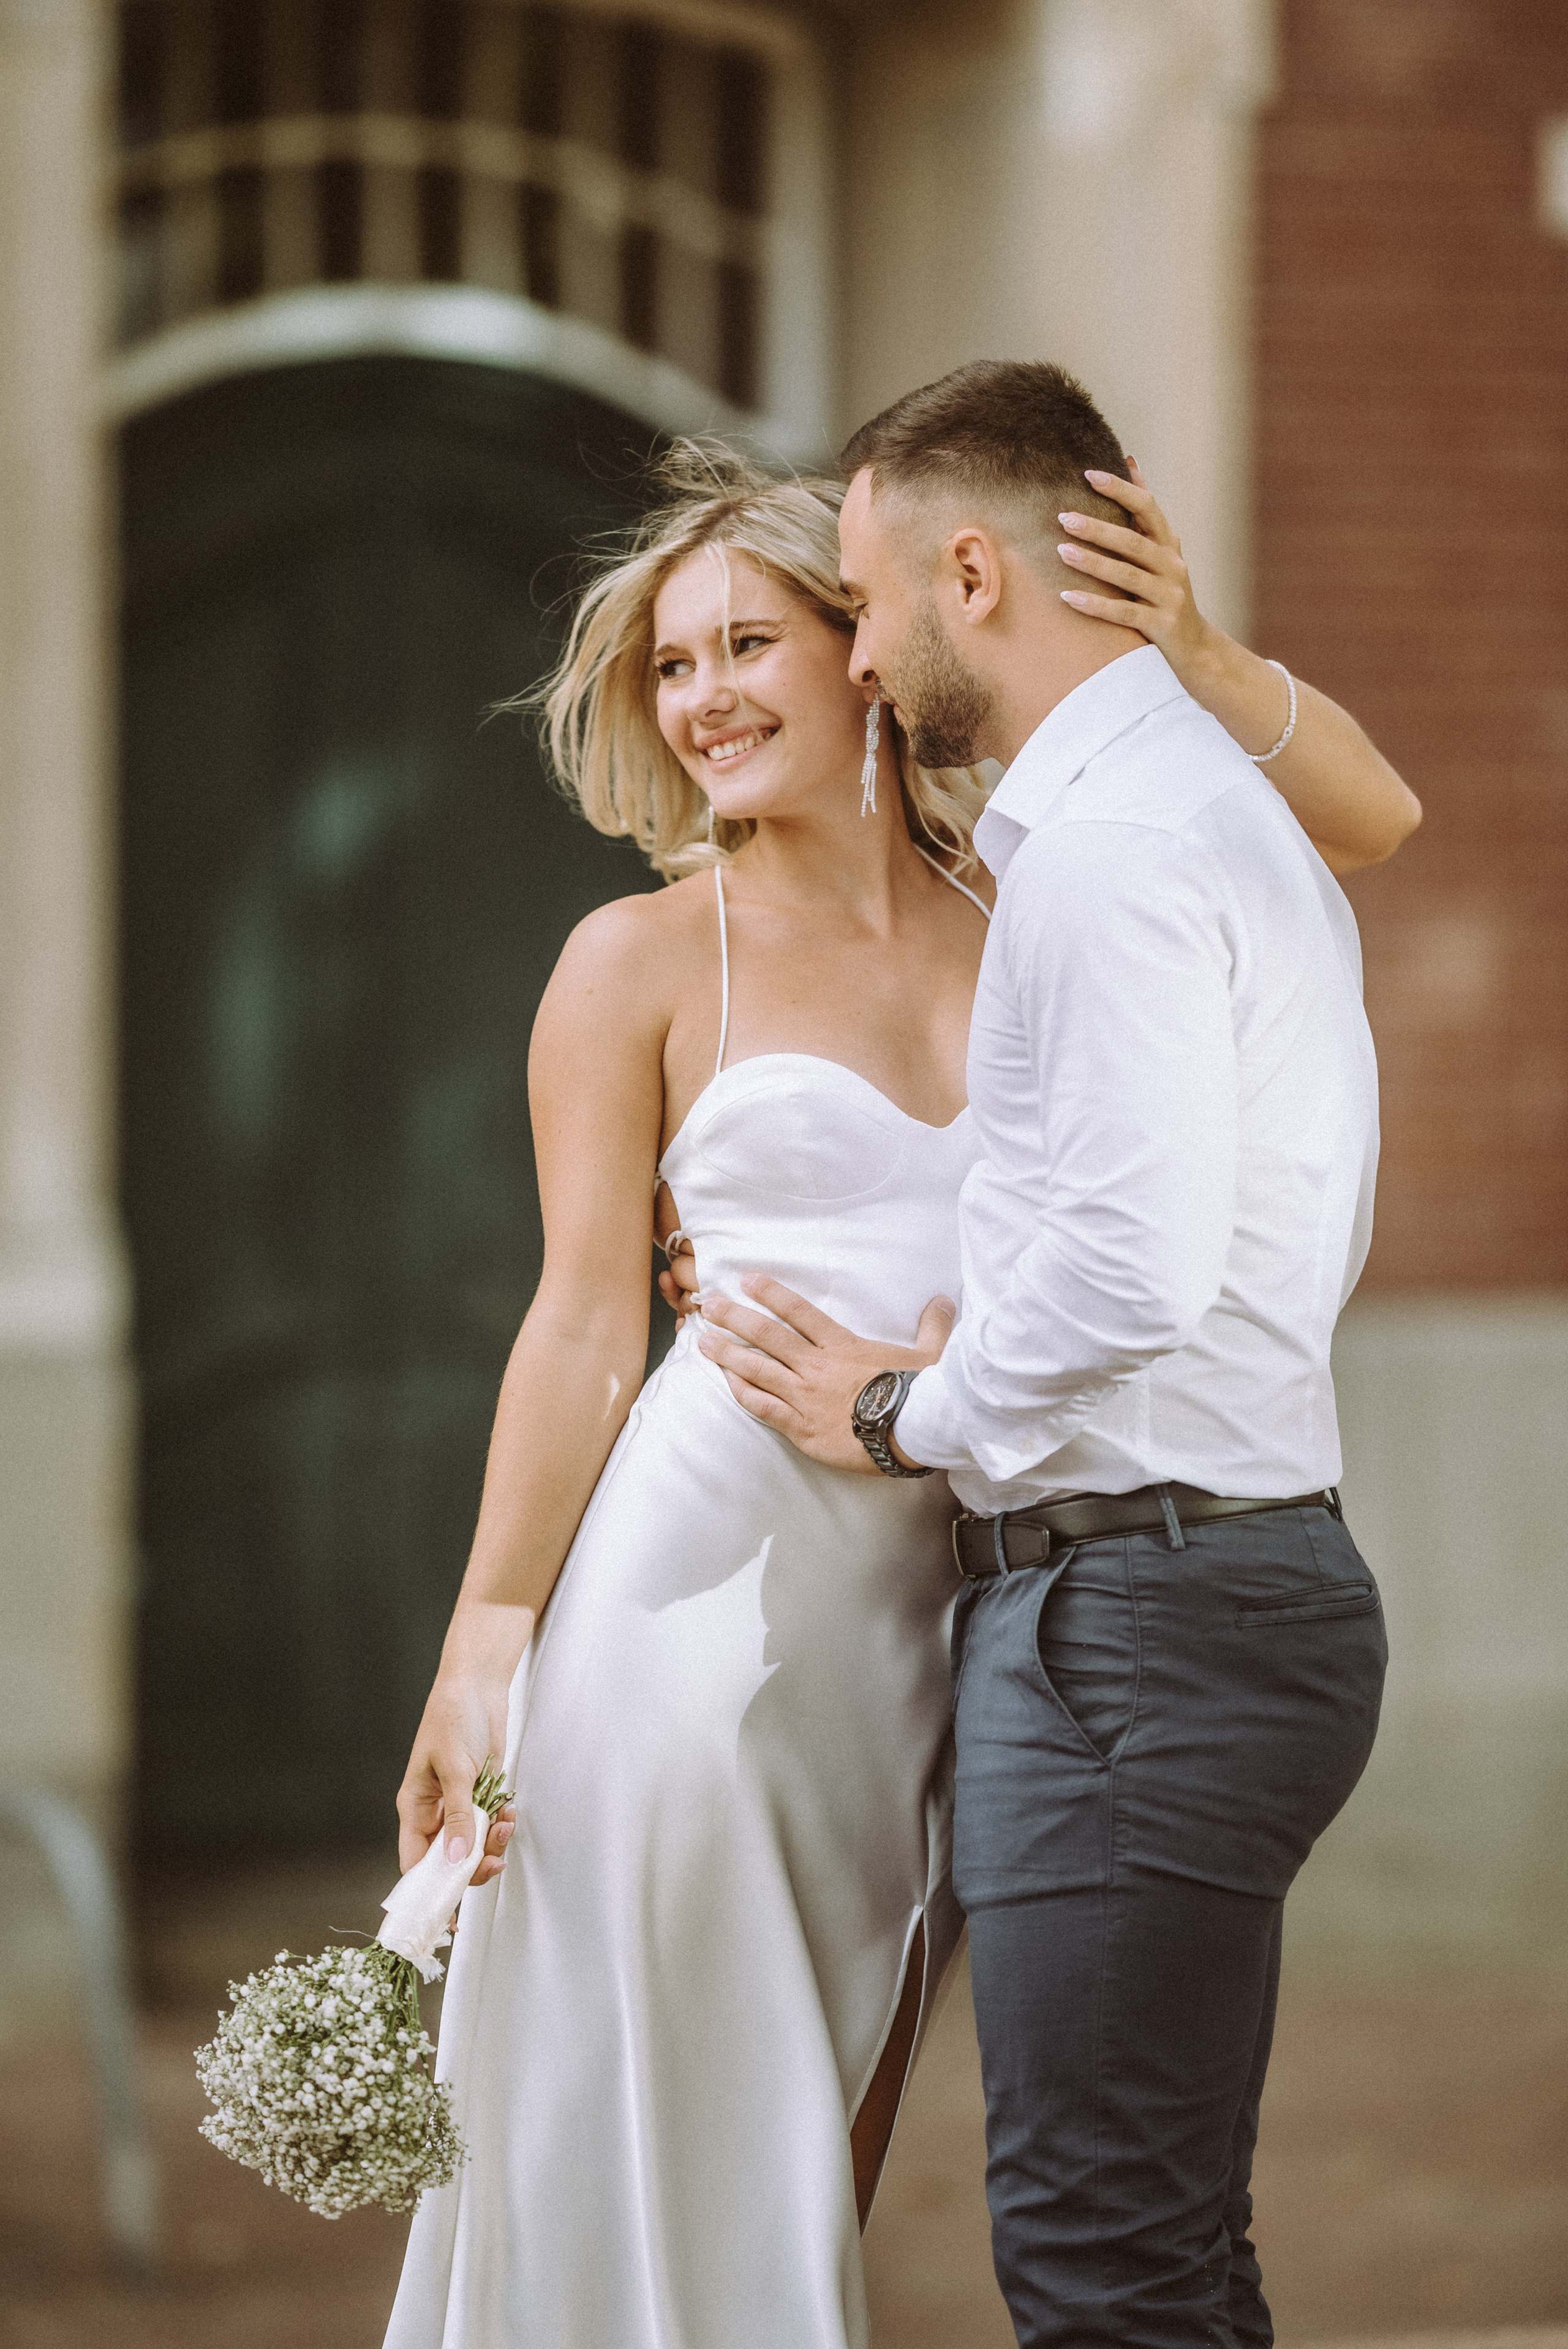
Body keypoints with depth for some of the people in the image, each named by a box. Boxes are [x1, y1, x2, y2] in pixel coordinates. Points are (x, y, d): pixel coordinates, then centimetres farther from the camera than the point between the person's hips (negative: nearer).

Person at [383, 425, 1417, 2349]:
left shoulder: (1020, 910, 9)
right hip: (695, 1595, -3)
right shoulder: (641, 962, 0)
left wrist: (1178, 649, -8)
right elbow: (585, 1327, -1)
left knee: (803, 2177, 11)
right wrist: (482, 1650, -6)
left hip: (914, 1620, 4)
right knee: (653, 2171, 0)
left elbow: (1368, 816, 7)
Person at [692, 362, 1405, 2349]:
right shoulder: (1237, 810, 18)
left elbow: (1133, 1269, -24)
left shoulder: (1110, 842, -15)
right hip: (1242, 1580, 11)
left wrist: (901, 1409, -8)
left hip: (1132, 1617, -11)